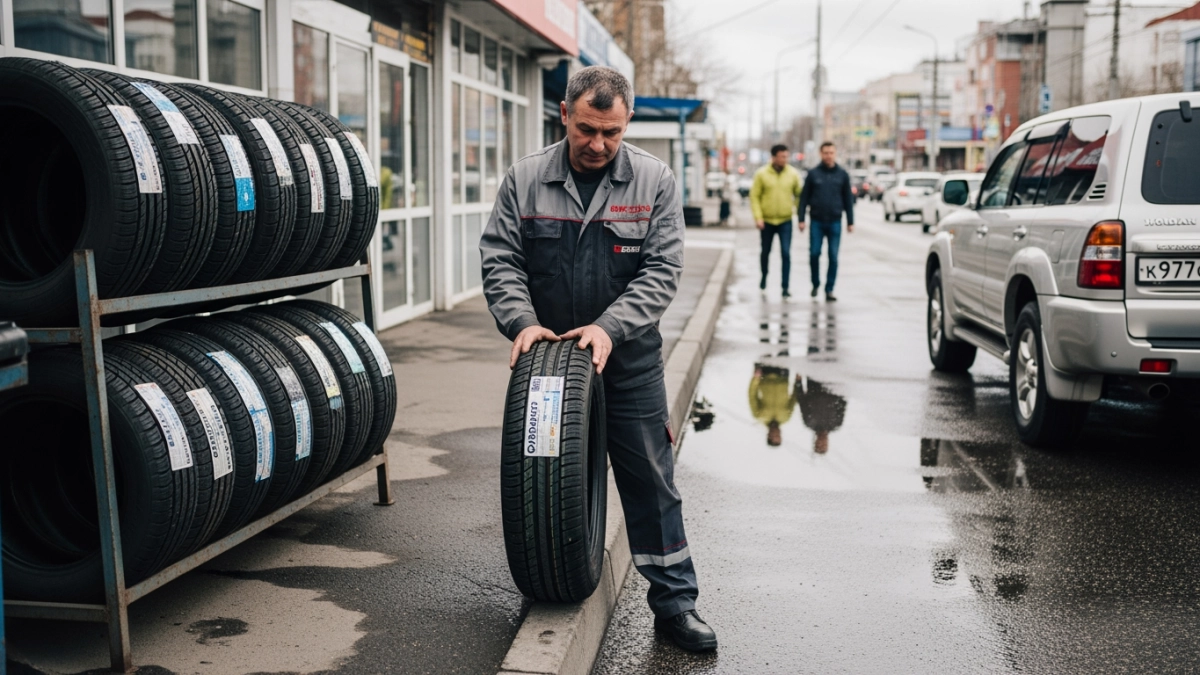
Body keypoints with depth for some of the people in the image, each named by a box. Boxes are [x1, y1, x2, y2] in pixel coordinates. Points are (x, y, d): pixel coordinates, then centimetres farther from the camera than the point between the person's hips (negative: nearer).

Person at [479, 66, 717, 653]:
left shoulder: (655, 182, -3)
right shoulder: (526, 179, 0)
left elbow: (661, 270, -8)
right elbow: (499, 258, -1)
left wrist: (609, 327, -21)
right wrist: (521, 321, -18)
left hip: (628, 360, -1)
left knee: (651, 481, 3)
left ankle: (674, 602, 14)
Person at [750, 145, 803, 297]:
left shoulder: (793, 174, -2)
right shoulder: (761, 174, -6)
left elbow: (799, 195, 5)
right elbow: (754, 196, -4)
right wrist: (758, 217, -11)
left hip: (785, 221, 0)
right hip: (766, 221, 0)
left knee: (786, 254, -9)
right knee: (765, 252, 15)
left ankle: (785, 287, -6)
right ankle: (764, 277, 41)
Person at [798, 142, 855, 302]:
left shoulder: (842, 175, 5)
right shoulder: (813, 174, 2)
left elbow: (848, 199, 7)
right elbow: (804, 197, 3)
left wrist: (850, 222, 4)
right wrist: (801, 219, -3)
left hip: (835, 222, 1)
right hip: (817, 222, 0)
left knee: (833, 257, 0)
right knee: (814, 254, -2)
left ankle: (829, 290, 7)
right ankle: (815, 284, 19)